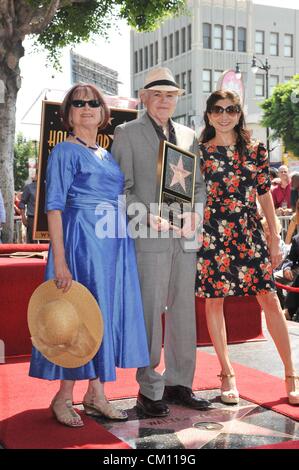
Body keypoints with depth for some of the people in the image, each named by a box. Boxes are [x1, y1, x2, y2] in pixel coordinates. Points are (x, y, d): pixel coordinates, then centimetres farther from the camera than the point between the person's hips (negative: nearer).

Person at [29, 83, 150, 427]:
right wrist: (59, 259, -18)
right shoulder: (65, 151, -3)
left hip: (115, 244, 7)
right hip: (82, 241, -7)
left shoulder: (108, 156, 17)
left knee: (109, 312, 8)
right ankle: (63, 397, 11)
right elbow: (54, 205, -10)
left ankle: (96, 393, 20)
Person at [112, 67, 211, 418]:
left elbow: (199, 183, 17)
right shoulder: (127, 133, 3)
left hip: (184, 235, 5)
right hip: (150, 236, -5)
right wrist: (148, 216, -17)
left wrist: (194, 212, -3)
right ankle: (149, 390, 8)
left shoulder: (188, 135, 17)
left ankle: (178, 383, 21)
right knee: (150, 313, -3)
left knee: (183, 311, 9)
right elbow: (121, 188, -3)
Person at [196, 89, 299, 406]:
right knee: (214, 301, 4)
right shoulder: (200, 152, 3)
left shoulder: (256, 151, 8)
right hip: (211, 234, -1)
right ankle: (227, 375, 18)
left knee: (270, 300, -3)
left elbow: (265, 196, 10)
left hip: (249, 233, 1)